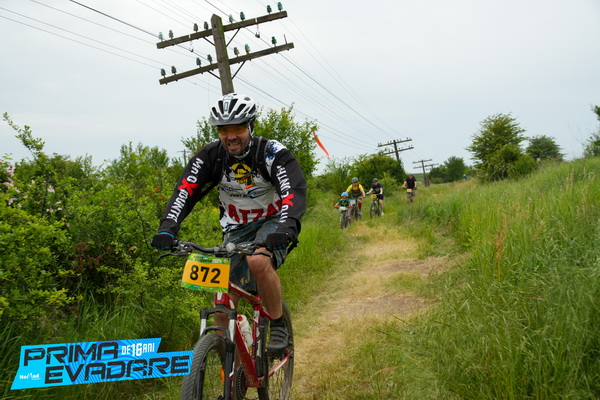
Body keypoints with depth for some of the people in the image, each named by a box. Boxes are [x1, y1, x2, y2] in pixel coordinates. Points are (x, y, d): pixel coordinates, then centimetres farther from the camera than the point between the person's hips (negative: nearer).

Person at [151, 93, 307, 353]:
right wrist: (168, 228, -38)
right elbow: (185, 191, -21)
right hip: (236, 229, 4)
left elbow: (294, 193, -33)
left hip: (272, 223, -3)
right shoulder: (211, 155, -12)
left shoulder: (272, 154, -20)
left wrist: (286, 228, -52)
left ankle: (278, 326, -15)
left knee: (258, 261, -36)